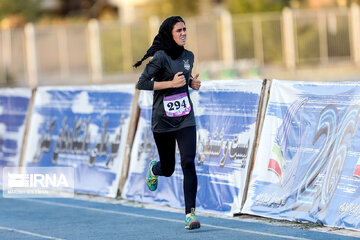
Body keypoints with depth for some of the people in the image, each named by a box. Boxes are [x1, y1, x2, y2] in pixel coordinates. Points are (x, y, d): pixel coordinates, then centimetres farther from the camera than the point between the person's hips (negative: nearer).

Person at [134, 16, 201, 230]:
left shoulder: (188, 56, 8)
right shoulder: (161, 57, -12)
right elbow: (142, 84, -16)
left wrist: (193, 83, 4)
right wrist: (172, 83, -21)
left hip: (185, 119, 3)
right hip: (163, 121, -3)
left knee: (188, 163, -14)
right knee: (168, 169, 10)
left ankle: (190, 213, -12)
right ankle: (154, 168, 49)